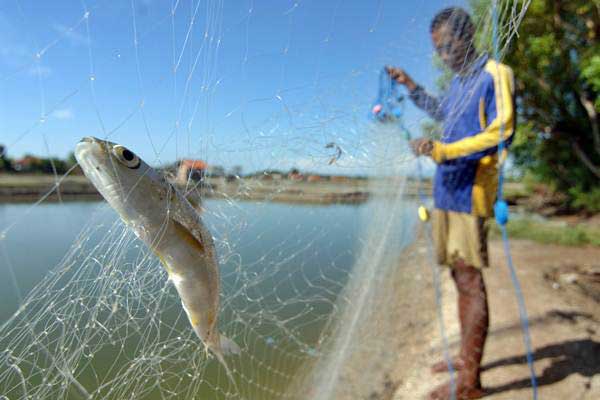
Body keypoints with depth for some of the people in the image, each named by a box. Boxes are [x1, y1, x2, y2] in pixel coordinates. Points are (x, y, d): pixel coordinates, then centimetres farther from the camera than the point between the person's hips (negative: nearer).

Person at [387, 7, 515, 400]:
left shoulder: (495, 74, -4)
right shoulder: (458, 81, 19)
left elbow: (502, 130, -15)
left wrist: (443, 150, -23)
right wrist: (411, 86, 34)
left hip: (470, 191, -8)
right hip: (447, 190, 8)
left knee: (470, 280, -6)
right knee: (460, 277, 13)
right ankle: (467, 357, 27)